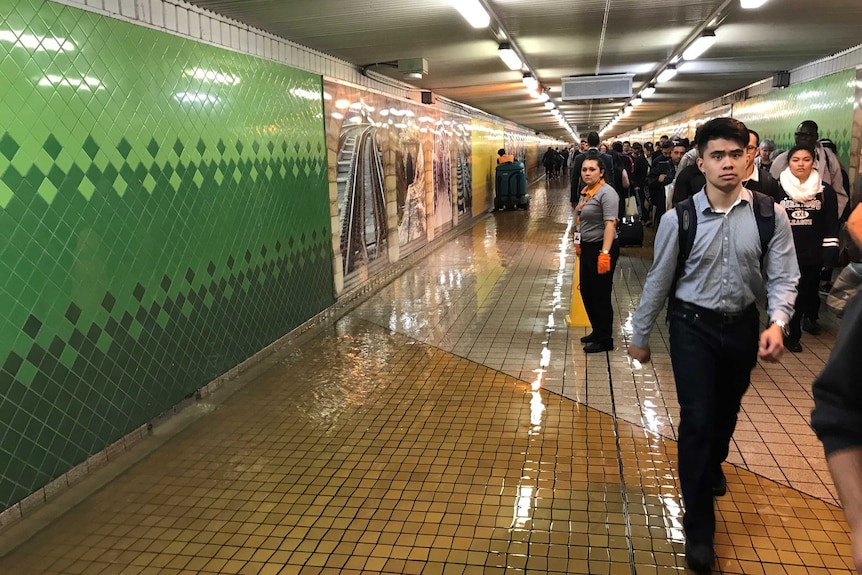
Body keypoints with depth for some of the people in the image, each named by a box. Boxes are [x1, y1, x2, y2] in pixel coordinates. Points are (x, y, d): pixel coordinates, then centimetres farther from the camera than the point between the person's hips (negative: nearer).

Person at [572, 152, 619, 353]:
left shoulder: (606, 193, -16)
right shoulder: (586, 191, 11)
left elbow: (610, 224, -23)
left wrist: (605, 253, -29)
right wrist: (579, 245, 21)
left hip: (601, 249, -9)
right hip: (587, 248, 9)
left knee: (600, 295, 1)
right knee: (587, 292, 17)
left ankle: (605, 340, 15)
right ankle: (597, 332, 33)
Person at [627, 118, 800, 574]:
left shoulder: (770, 215, -9)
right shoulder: (679, 219, -12)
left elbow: (783, 277, -7)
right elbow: (658, 281, -3)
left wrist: (777, 323, -26)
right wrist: (640, 336, 5)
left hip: (742, 325, 3)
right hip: (693, 327, -2)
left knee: (727, 410, 22)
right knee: (697, 418, -5)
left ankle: (712, 465, 57)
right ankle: (699, 529, 10)